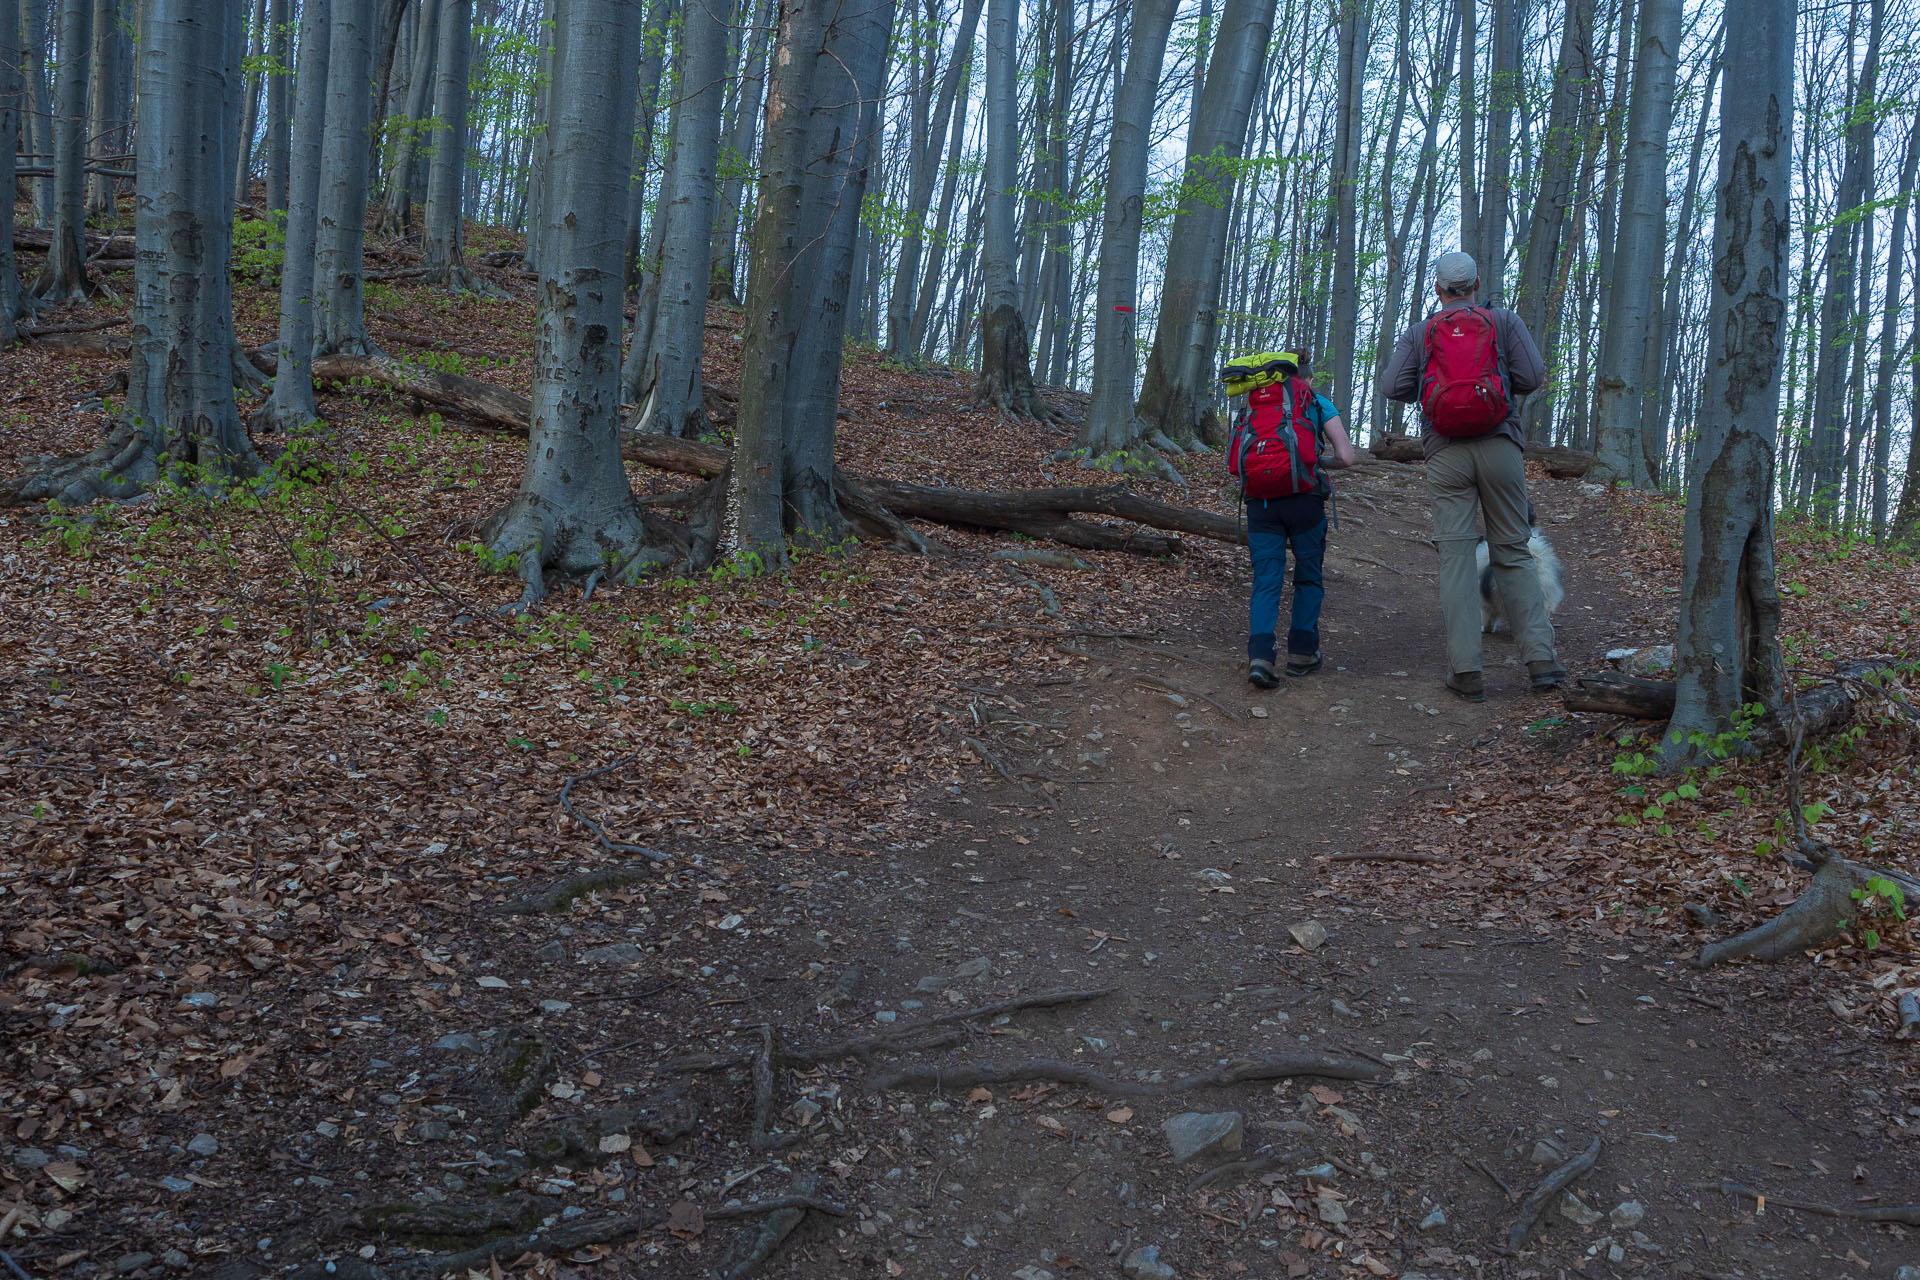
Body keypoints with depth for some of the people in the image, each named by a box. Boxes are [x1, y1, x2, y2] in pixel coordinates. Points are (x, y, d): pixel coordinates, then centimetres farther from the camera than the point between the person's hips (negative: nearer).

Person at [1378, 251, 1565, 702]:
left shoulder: (1419, 332, 10)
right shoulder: (1505, 321, 9)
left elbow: (1393, 387, -1)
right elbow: (1533, 376, -2)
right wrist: (1499, 377, 19)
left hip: (1446, 453, 0)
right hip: (1500, 447, 0)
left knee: (1455, 555, -1)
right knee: (1513, 552, 6)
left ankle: (1465, 669, -7)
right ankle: (1541, 658, -2)